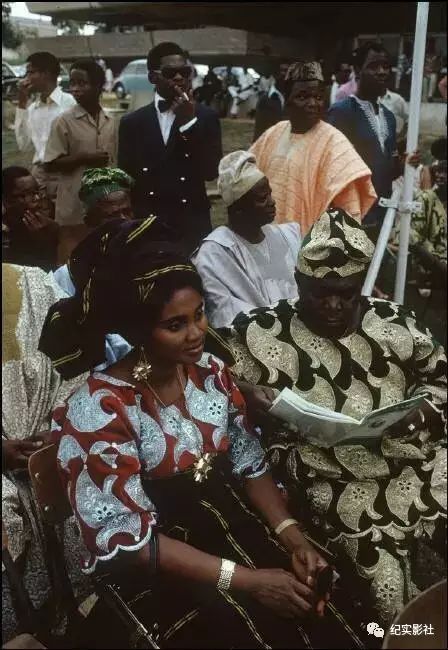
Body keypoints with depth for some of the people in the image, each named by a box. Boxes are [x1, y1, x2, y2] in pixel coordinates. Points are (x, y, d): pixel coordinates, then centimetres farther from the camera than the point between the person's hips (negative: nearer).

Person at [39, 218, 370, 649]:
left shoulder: (210, 372, -3)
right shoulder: (98, 410, -19)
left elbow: (249, 464, 5)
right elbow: (126, 536, -19)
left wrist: (292, 536, -11)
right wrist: (244, 580, -24)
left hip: (232, 522, 5)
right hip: (155, 564, -4)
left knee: (326, 609, -9)